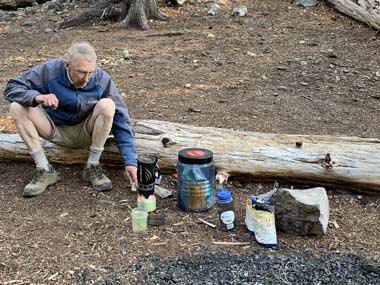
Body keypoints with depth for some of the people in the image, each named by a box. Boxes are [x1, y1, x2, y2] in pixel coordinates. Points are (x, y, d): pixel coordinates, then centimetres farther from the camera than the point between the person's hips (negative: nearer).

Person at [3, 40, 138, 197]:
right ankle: (45, 170, -16)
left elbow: (121, 120, -20)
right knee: (17, 108, -23)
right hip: (56, 130, 1)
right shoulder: (49, 70, -20)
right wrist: (36, 97, -41)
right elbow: (11, 88, -18)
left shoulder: (102, 79, -21)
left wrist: (130, 161, -27)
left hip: (86, 132, -1)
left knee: (107, 105, -30)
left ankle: (93, 167, -16)